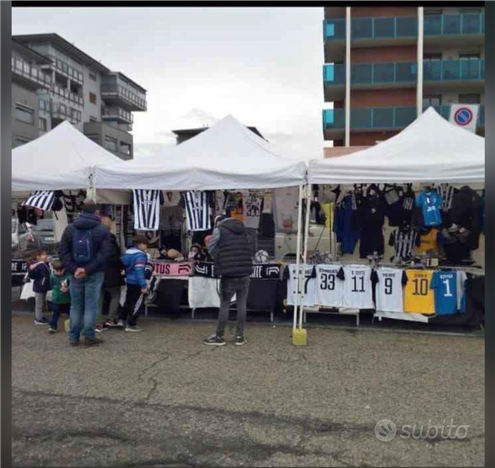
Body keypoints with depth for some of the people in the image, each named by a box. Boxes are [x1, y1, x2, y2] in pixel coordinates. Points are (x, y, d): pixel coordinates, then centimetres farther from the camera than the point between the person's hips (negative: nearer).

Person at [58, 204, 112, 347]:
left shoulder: (69, 229, 7)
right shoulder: (103, 230, -3)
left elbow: (62, 251, 0)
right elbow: (105, 253, -13)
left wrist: (73, 269, -8)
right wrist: (88, 269, -15)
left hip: (75, 274, 3)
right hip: (94, 274, -3)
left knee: (76, 305, 11)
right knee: (91, 305, 2)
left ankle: (74, 337, 15)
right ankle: (89, 337, 4)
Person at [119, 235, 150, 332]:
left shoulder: (127, 252, 10)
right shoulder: (140, 255, -18)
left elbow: (125, 267, 17)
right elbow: (139, 271, -24)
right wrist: (144, 285, -24)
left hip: (129, 282, 9)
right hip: (137, 283, -9)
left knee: (129, 301, 22)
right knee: (138, 304, 2)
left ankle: (122, 320, 29)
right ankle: (131, 324, 4)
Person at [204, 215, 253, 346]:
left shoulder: (219, 230, 0)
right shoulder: (242, 229, 15)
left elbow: (210, 249, 9)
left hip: (229, 274, -4)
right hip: (245, 273, 4)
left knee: (224, 305, 5)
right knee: (242, 304, 10)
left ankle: (219, 337, 12)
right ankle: (240, 336, 14)